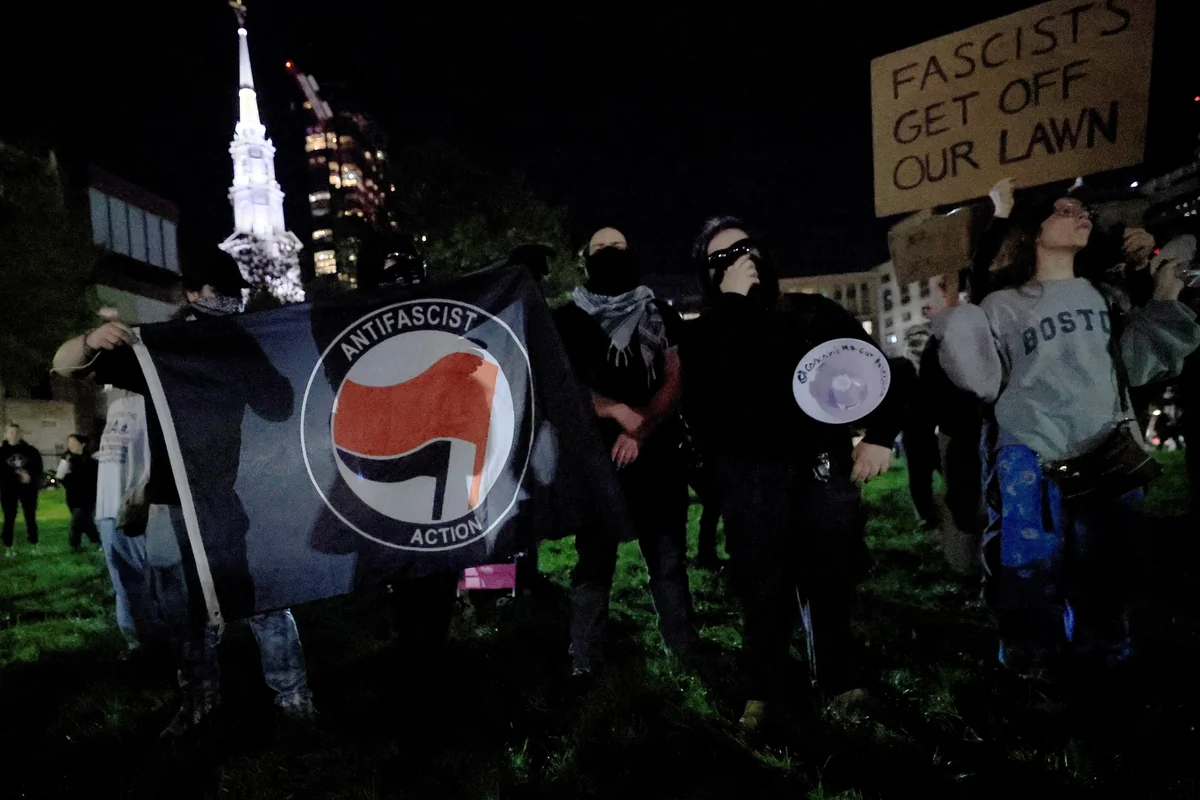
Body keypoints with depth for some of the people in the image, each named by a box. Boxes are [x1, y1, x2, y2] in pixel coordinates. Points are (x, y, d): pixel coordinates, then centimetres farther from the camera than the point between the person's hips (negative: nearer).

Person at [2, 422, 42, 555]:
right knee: (9, 518, 2)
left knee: (30, 517, 5)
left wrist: (31, 476, -15)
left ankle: (34, 544, 15)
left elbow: (38, 469, 4)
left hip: (27, 488, 1)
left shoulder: (30, 450, 2)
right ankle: (8, 547, 11)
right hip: (8, 489, -1)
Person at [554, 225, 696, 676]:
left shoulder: (661, 315, 12)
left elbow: (675, 380, 4)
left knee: (670, 560, 6)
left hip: (658, 456, 2)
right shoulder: (569, 319, 7)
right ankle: (581, 666, 7)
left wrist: (641, 429, -12)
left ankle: (687, 655, 16)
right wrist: (621, 412, -14)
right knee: (594, 562, 1)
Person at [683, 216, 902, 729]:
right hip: (751, 479, -1)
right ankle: (762, 691, 17)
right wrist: (732, 301, -12)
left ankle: (836, 680, 21)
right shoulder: (708, 333, 8)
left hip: (825, 467, 1)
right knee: (765, 588, 1)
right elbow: (700, 390, -14)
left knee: (832, 579, 2)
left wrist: (879, 434, -4)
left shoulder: (815, 312, 11)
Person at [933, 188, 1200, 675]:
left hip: (1106, 460, 4)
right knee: (1034, 580, -4)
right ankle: (1031, 673, 14)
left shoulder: (1105, 295, 13)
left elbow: (1138, 366, 9)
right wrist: (957, 336, -15)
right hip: (1031, 461, -4)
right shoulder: (1003, 306, 1)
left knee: (1104, 582, 10)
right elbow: (986, 383, -4)